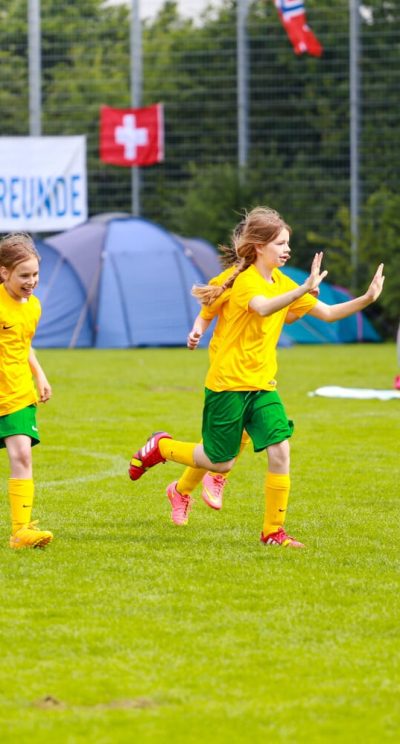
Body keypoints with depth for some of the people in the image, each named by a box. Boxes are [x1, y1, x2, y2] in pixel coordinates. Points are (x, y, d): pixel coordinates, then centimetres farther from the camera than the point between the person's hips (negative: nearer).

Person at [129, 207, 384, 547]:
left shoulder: (282, 284, 8)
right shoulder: (246, 281, -17)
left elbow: (327, 313, 9)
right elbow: (263, 308, -40)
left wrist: (367, 299, -5)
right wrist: (304, 289, -51)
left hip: (262, 385, 7)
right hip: (228, 383, -7)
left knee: (280, 450, -9)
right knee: (220, 463, 3)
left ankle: (274, 531, -1)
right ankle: (161, 447, 29)